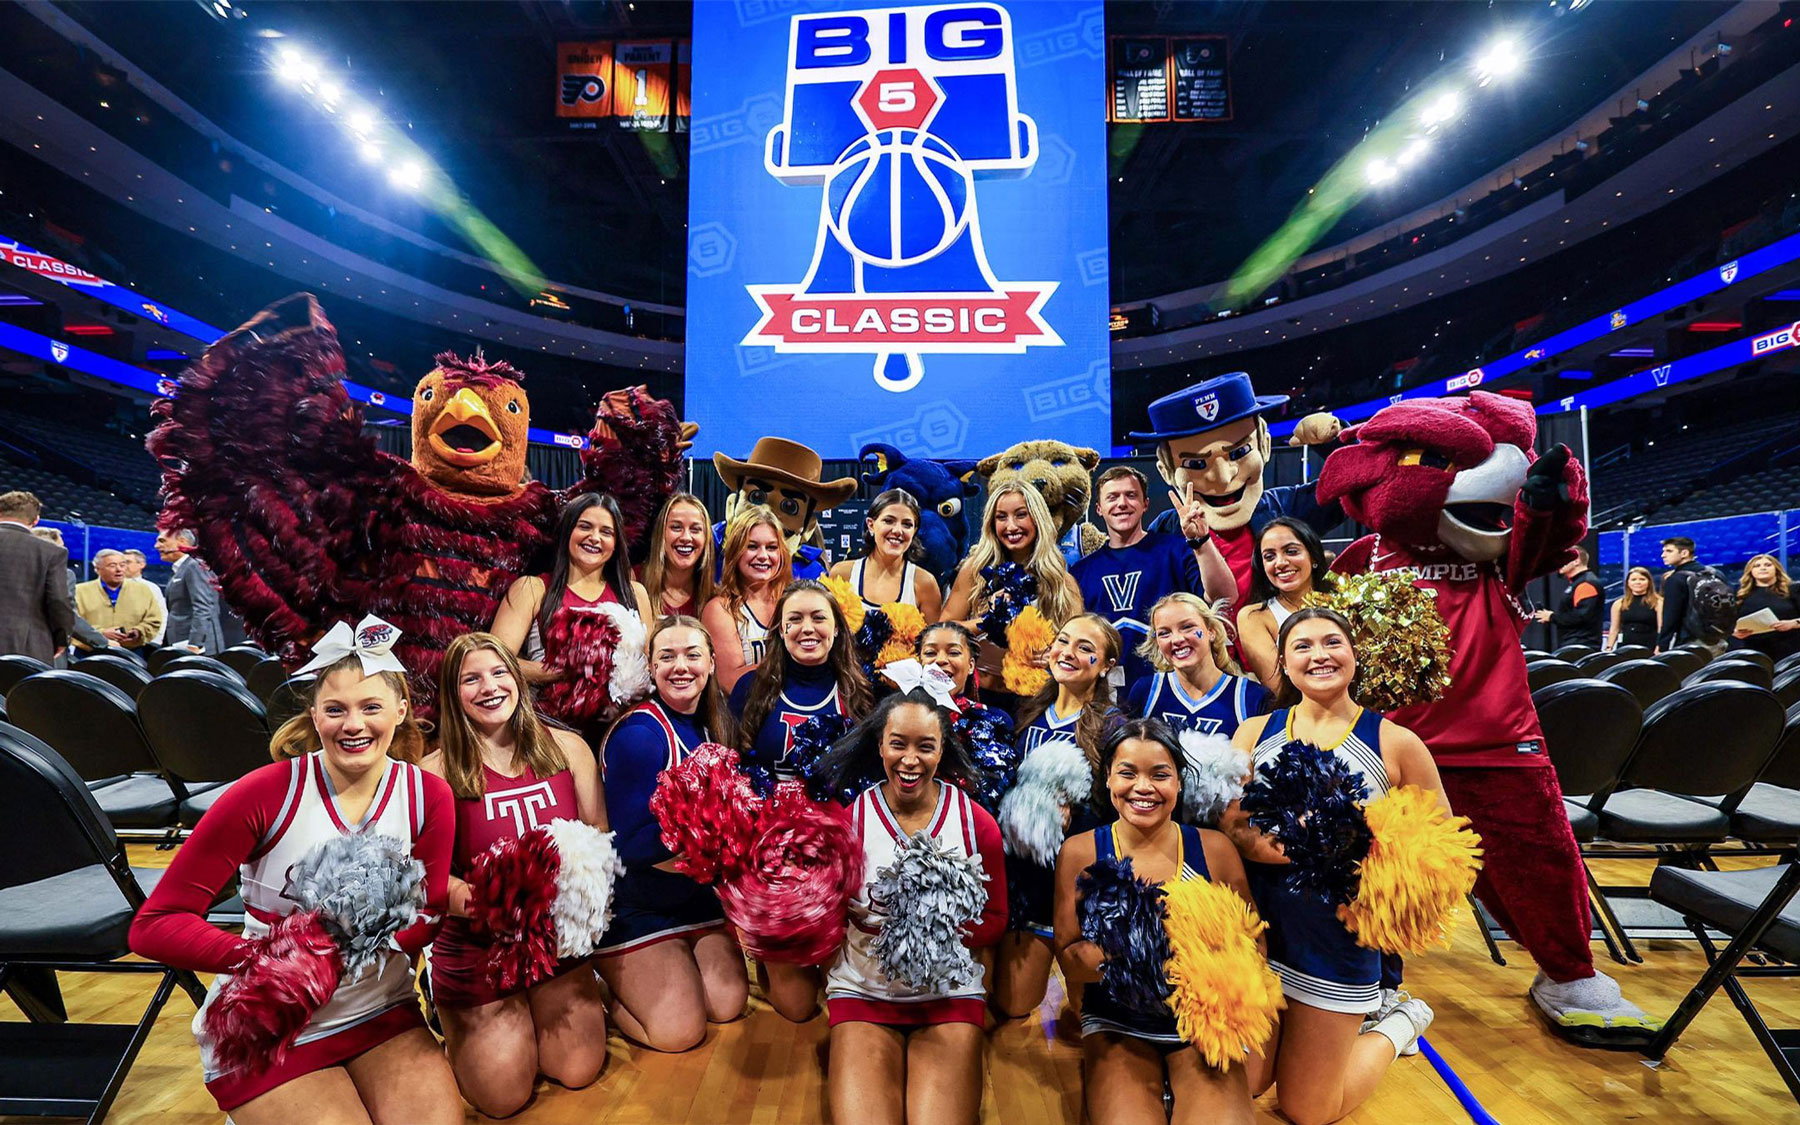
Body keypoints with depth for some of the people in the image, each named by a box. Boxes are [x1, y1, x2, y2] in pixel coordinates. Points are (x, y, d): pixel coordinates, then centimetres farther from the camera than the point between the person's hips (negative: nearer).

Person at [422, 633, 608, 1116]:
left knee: (578, 1072, 6)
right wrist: (472, 900, -32)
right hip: (477, 947, -2)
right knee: (504, 1098, 6)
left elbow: (599, 839, 1)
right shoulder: (436, 772, -13)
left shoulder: (567, 748, -5)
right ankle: (452, 1020, 33)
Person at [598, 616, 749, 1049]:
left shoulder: (711, 726, 1)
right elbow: (634, 841, -25)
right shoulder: (638, 733, -23)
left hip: (696, 896, 7)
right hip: (634, 903, -7)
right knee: (680, 1030, -9)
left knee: (728, 1006, 4)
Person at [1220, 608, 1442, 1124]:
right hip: (1257, 926, 3)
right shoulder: (1255, 732, 0)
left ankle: (1397, 1023, 36)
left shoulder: (1395, 743, -6)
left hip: (1339, 934, -2)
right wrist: (1259, 845, -25)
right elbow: (1225, 826, -4)